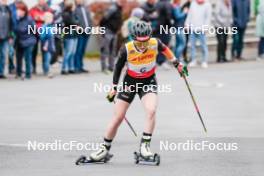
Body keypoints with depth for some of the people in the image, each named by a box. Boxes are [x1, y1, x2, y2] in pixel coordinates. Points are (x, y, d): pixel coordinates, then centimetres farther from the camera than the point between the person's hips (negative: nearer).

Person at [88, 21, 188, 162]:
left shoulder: (155, 43, -20)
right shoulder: (127, 49, -24)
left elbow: (164, 49, 5)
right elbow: (118, 67, -6)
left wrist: (177, 64, 13)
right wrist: (114, 88, 2)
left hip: (149, 81, 1)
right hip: (130, 81, 0)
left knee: (151, 111, -25)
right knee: (118, 117, 2)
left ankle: (145, 145, -15)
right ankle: (105, 148, 18)